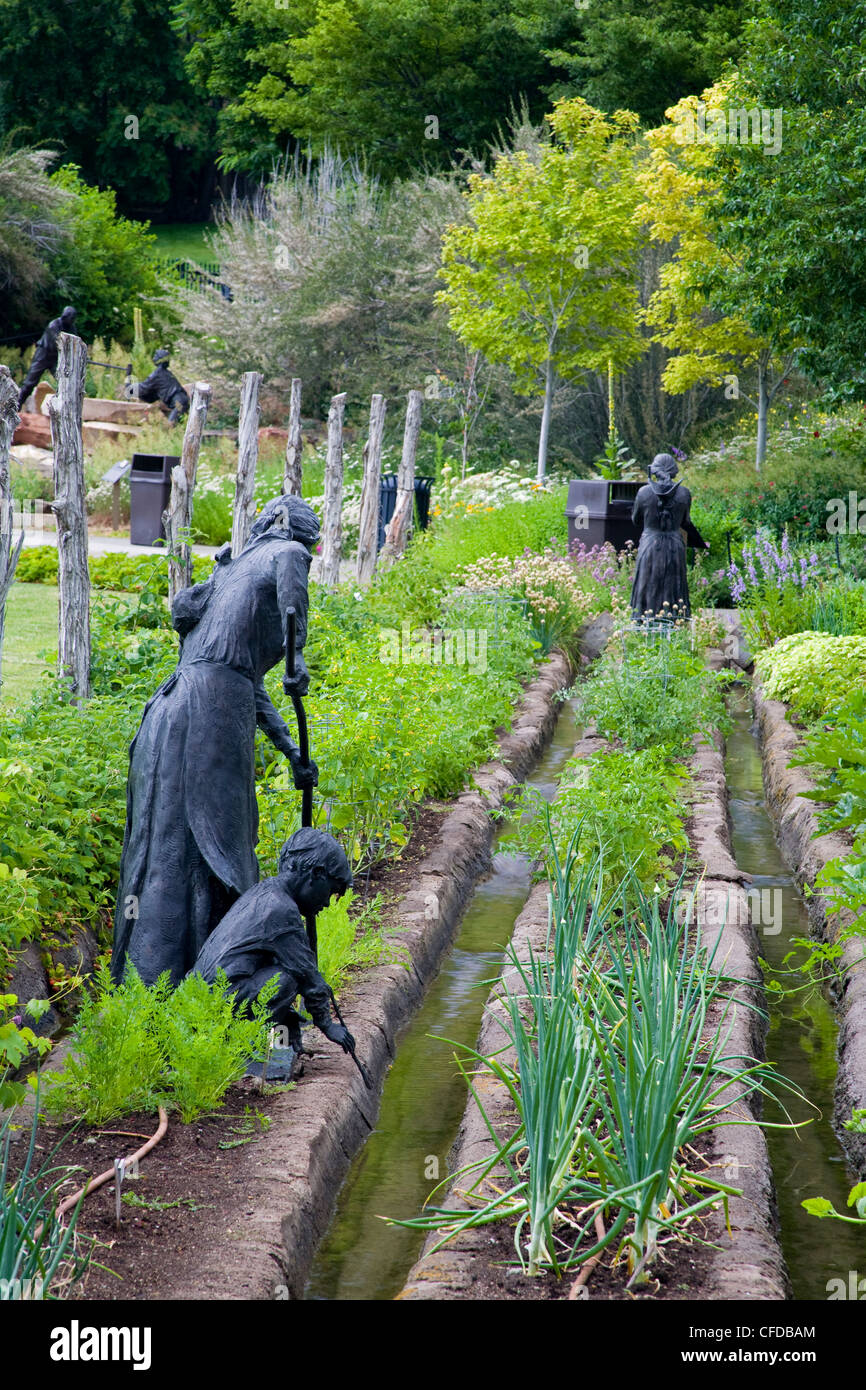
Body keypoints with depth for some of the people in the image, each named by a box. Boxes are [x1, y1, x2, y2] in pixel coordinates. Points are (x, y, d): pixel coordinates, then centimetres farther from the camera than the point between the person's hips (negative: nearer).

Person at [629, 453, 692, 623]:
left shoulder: (644, 492, -8)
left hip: (650, 546, -1)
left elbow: (636, 520, 6)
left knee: (648, 590, 6)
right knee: (673, 589, 8)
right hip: (675, 546, 1)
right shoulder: (684, 493, -5)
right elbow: (685, 522, 7)